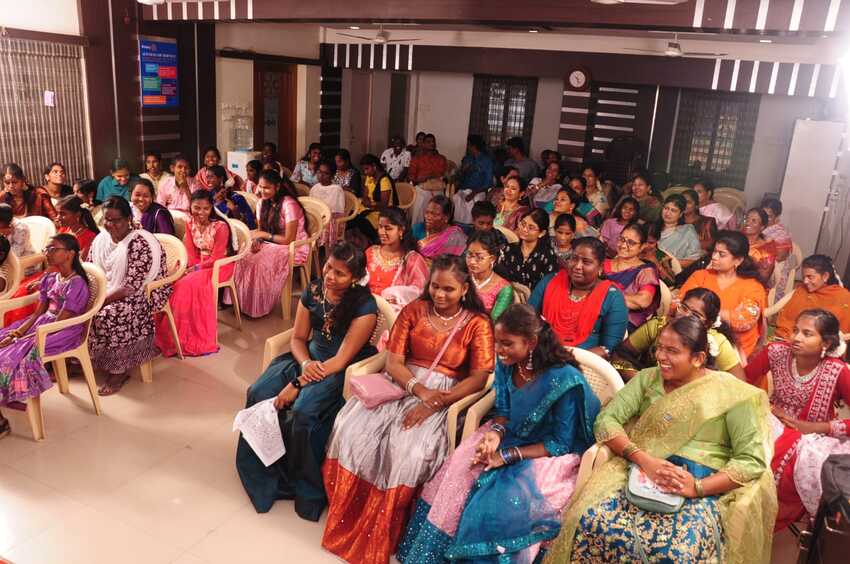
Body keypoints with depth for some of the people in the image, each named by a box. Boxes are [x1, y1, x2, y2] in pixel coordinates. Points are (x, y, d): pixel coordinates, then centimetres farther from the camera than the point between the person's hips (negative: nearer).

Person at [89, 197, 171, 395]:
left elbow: (131, 287, -23)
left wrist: (102, 300, -21)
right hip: (107, 293, 8)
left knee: (107, 316, -31)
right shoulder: (101, 239, 5)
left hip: (143, 295, -7)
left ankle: (119, 371, -12)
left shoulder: (140, 244, -19)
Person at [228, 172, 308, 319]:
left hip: (294, 248, -7)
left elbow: (289, 240, -20)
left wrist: (264, 235, -16)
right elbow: (261, 230, 9)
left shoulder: (288, 204, -20)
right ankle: (240, 300, -5)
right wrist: (257, 240, -13)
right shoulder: (263, 202, 2)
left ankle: (259, 307, -9)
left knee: (258, 262, -27)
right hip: (271, 244, 7)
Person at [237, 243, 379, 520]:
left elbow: (342, 359, -21)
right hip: (309, 358, 6)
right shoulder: (313, 290, -1)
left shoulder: (364, 306, -19)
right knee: (259, 394, -13)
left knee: (302, 412, -28)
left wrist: (297, 384, -22)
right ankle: (264, 470, 7)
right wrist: (305, 364, -17)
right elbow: (298, 338, 5)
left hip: (344, 370, -6)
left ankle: (308, 489, -4)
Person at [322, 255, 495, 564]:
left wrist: (435, 403, -22)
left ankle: (379, 532, -8)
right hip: (403, 384, 4)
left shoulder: (478, 323, -2)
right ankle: (349, 516, -1)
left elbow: (479, 377, -11)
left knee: (410, 450, -30)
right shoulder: (414, 310, 6)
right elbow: (393, 359, 0)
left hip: (444, 395, -3)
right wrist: (419, 389, -19)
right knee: (351, 428, -20)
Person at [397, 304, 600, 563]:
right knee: (458, 474, -14)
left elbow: (560, 443, -18)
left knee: (499, 502, -25)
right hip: (512, 437, 6)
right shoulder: (507, 365, -8)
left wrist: (508, 456, -22)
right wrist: (497, 433, -18)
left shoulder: (564, 379, -26)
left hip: (551, 455, -6)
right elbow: (504, 412, 5)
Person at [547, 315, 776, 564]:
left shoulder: (730, 392, 3)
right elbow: (605, 420, 1)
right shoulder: (647, 379, 12)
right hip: (641, 474, 3)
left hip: (701, 490, -2)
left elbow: (752, 460, -3)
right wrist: (645, 460, -15)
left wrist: (698, 487, -17)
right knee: (590, 525, -26)